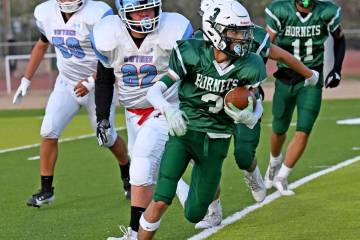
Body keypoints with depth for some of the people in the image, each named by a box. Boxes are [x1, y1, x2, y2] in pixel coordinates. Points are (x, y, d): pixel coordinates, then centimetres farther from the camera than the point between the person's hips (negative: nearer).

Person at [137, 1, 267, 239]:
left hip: (216, 142, 2)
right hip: (184, 132, -2)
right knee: (161, 202, -18)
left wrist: (248, 117, -22)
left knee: (194, 215, 8)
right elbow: (154, 90, -16)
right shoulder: (192, 56, -16)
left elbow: (255, 108, 2)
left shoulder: (248, 68, -10)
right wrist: (169, 110, -37)